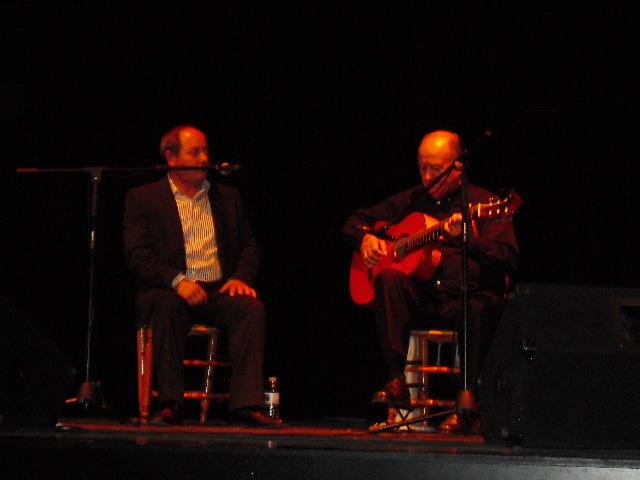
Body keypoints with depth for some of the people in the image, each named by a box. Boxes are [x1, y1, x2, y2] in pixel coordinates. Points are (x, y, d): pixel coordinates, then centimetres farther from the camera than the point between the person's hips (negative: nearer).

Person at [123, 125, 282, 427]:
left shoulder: (227, 197, 21)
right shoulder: (143, 198, 8)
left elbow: (249, 246, 19)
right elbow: (136, 255, -4)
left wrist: (242, 277, -4)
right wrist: (177, 281, -20)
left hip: (218, 290, 3)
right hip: (168, 291, -3)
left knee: (252, 307, -28)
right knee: (170, 306, -37)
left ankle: (245, 404, -34)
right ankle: (170, 403, -33)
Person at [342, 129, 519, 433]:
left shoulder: (483, 203, 4)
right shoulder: (411, 201, 17)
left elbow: (507, 261, -9)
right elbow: (355, 221, 27)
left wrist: (466, 237, -25)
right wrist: (365, 239, 3)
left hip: (463, 301, -3)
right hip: (419, 303, 3)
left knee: (480, 309, -38)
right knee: (389, 277, -28)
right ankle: (397, 379, -32)